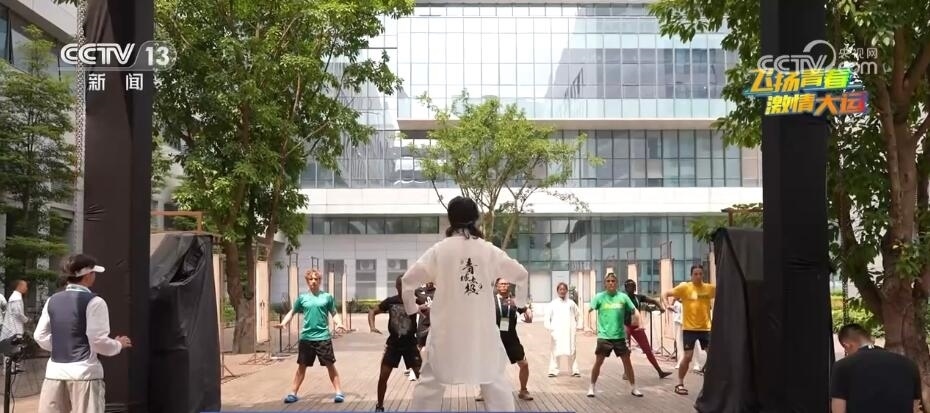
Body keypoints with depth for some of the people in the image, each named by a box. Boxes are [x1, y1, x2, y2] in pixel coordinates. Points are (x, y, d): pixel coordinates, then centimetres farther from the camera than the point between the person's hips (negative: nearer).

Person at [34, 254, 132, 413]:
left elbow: (40, 336, 12)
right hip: (84, 372, -6)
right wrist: (119, 345, 6)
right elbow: (98, 341, -12)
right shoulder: (93, 302, -9)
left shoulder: (52, 300, 9)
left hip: (55, 371, 6)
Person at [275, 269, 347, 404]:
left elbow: (334, 313, 7)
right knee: (302, 366, 10)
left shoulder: (327, 296, 3)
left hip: (323, 337, -2)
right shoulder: (302, 298, 6)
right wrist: (284, 323, -3)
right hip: (306, 337, 2)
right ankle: (293, 393, 19)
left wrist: (339, 323, -13)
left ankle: (339, 392, 8)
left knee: (330, 365, 1)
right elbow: (292, 312, 14)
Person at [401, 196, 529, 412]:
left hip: (447, 329, -1)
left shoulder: (440, 249, -5)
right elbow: (521, 274, 7)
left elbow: (409, 279, -6)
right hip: (482, 329, 1)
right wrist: (518, 301, 24)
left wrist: (412, 307, 10)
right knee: (496, 379, 17)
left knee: (430, 381, 12)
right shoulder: (489, 250, 0)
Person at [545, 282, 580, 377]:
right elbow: (547, 316, -3)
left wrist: (576, 326, 12)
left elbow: (577, 315, 19)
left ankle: (575, 370, 6)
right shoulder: (553, 303, 2)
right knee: (555, 350, -2)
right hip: (556, 331, -1)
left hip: (569, 331, 1)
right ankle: (553, 370, 3)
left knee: (571, 351, 1)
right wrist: (548, 327, -14)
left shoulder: (571, 303, 9)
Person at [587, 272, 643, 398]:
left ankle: (634, 388, 17)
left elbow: (634, 310, 7)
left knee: (627, 361, 3)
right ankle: (592, 387, 16)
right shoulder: (599, 297, -1)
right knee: (598, 362, 0)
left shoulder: (623, 297, 3)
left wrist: (636, 318, -12)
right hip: (604, 336, -1)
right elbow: (590, 309, -8)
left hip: (619, 335, 2)